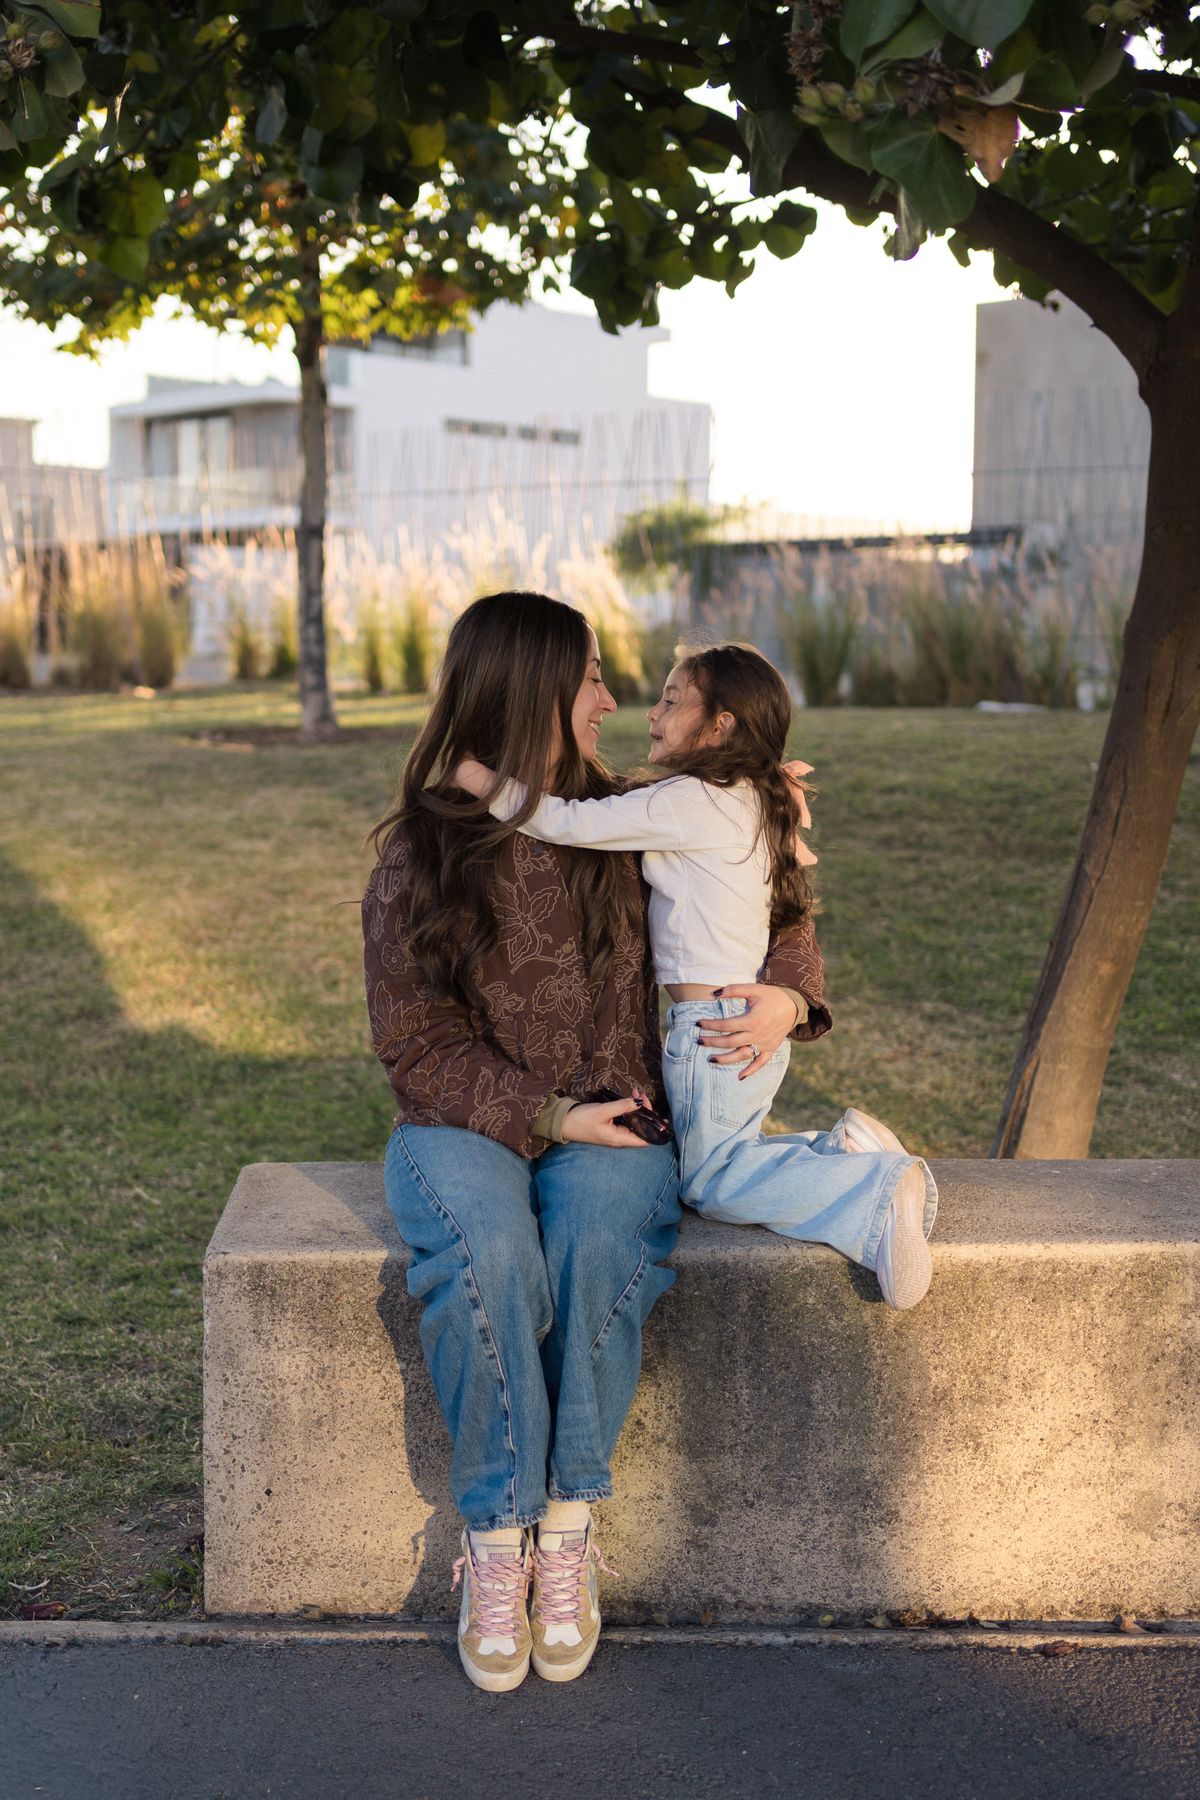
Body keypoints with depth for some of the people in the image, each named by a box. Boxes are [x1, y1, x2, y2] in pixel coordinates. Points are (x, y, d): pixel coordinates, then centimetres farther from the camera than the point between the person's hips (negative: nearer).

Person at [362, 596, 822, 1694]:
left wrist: (788, 993, -6)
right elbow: (416, 1045, -4)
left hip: (608, 1124, 2)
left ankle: (568, 1528, -17)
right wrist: (545, 1114, -16)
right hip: (465, 1124, -1)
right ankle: (498, 1536, -18)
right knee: (488, 1254, -34)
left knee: (605, 1243, -33)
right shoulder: (420, 856, -1)